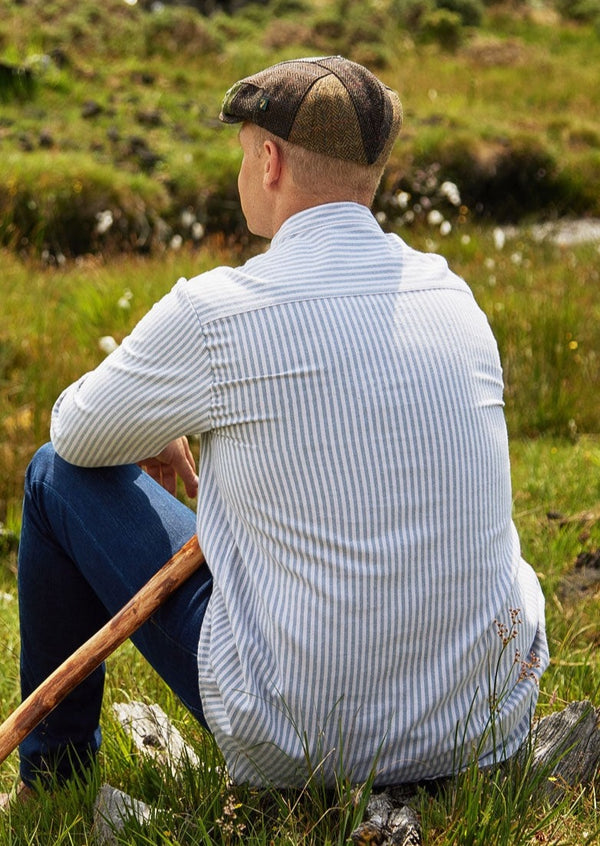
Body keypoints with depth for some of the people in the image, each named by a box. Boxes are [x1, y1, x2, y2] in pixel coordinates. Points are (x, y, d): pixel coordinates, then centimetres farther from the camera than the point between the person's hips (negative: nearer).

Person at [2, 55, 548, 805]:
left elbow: (77, 430, 5)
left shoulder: (215, 310, -13)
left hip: (303, 742, -5)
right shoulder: (456, 295, 4)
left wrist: (155, 431, 27)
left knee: (60, 475, 12)